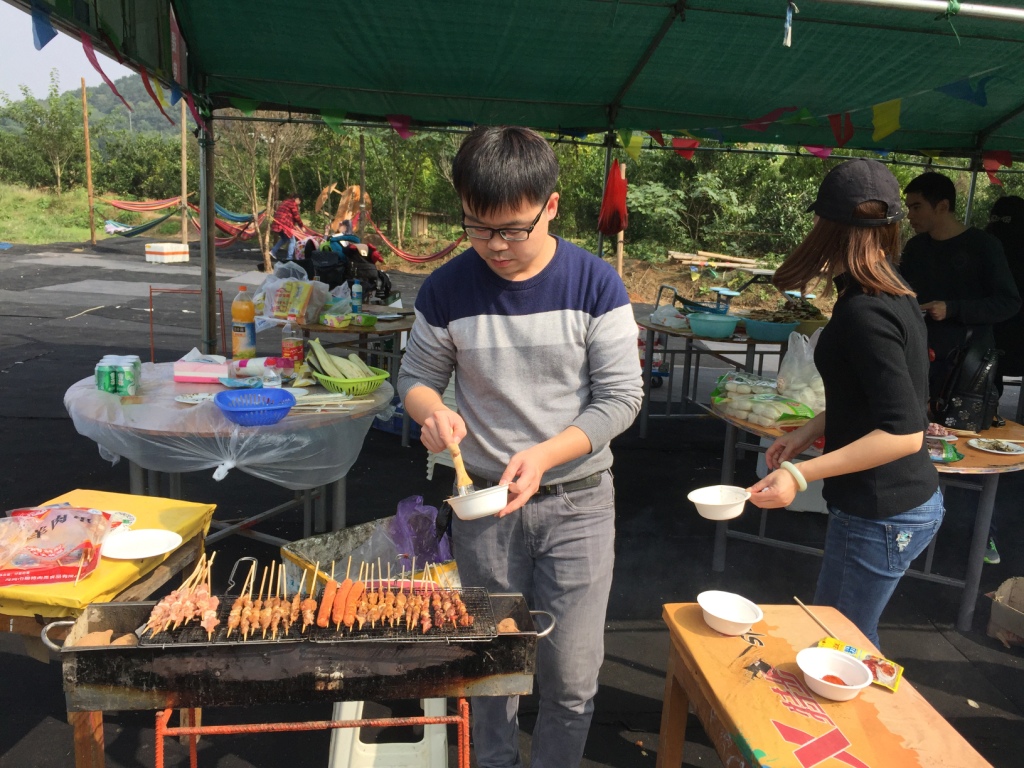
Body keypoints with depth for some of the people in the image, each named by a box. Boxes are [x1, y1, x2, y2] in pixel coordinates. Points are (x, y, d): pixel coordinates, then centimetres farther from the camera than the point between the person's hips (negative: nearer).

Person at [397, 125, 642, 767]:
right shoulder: (449, 288, -6)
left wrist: (545, 454, -22)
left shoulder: (595, 283, -10)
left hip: (577, 500, -1)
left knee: (573, 677, 6)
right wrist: (432, 410, -18)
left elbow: (621, 396, -8)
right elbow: (415, 377, 6)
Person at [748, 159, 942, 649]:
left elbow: (903, 433, -26)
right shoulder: (895, 296, 6)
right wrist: (806, 434, 9)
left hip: (880, 514, -9)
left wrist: (801, 475, -28)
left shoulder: (865, 313, -23)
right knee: (853, 641, 22)